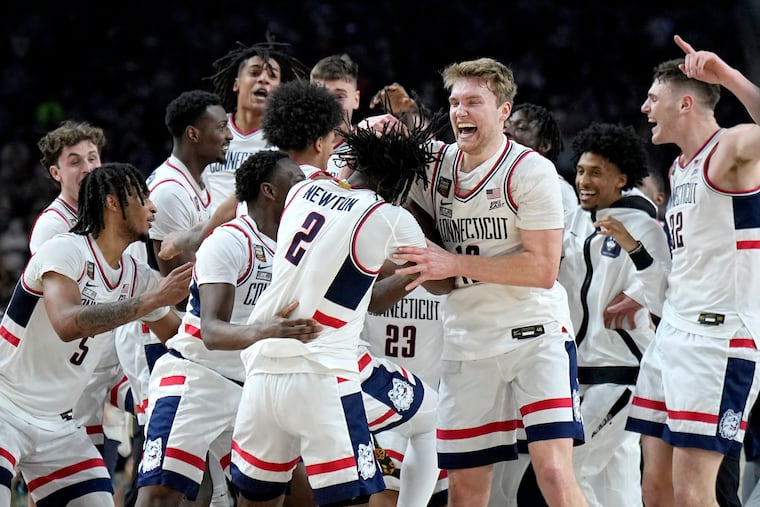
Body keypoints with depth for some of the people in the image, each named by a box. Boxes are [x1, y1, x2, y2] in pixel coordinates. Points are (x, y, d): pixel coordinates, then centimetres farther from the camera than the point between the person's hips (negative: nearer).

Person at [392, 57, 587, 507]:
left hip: (535, 333, -6)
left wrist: (455, 263, -19)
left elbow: (543, 269, -16)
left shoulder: (531, 171, -11)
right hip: (467, 344, 6)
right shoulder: (437, 163, 8)